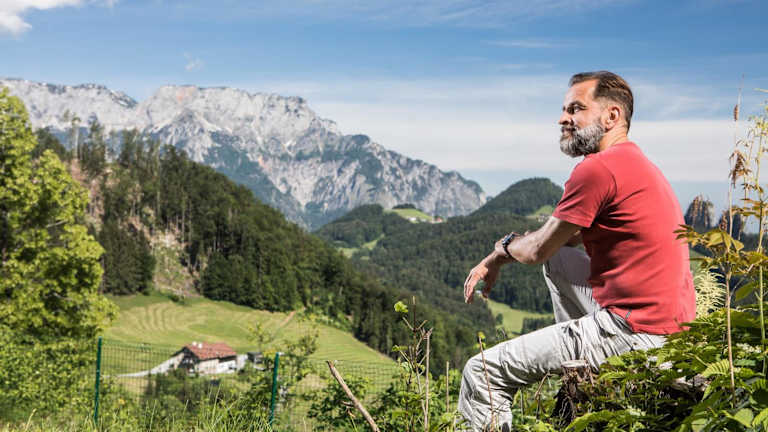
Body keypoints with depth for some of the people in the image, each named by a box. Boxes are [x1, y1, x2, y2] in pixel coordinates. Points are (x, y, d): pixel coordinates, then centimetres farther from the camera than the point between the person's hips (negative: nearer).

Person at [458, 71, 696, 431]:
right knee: (557, 260, 29)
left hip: (633, 333, -10)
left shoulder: (599, 168, -16)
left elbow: (538, 250, -7)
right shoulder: (634, 161, 17)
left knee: (481, 373, -7)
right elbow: (568, 237, 25)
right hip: (668, 326, 11)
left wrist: (500, 252, 14)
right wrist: (509, 248, 14)